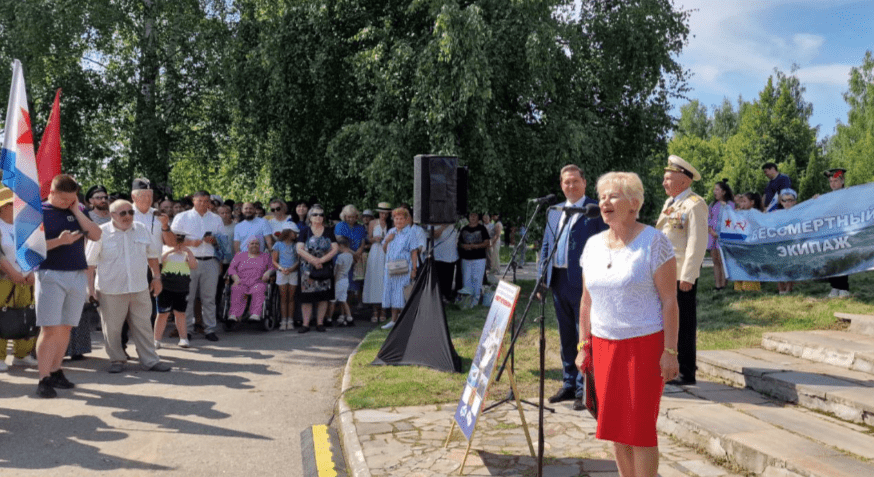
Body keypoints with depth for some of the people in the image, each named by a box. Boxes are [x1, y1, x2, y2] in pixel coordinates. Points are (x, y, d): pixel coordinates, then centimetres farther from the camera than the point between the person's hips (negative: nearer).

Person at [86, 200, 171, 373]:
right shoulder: (101, 233, -4)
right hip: (111, 291, -3)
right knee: (112, 328, 5)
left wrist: (156, 277, 14)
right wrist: (90, 287, -4)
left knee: (144, 326, 7)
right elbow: (90, 262, -1)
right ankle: (116, 360, 22)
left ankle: (150, 360, 15)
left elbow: (152, 255, 17)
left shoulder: (142, 230, 7)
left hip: (140, 289, 3)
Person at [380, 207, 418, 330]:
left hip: (404, 269, -6)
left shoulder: (410, 233, -4)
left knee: (402, 294, -5)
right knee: (392, 293, 8)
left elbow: (414, 252, -8)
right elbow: (384, 250, 18)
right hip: (390, 268, 6)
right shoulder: (391, 232, 13)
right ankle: (394, 320, 16)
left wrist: (414, 269, -14)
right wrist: (387, 240, -2)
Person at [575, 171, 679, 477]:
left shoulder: (654, 242, -8)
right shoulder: (593, 245, 8)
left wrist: (670, 351, -14)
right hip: (604, 345, 5)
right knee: (614, 423, 11)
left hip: (644, 345, -5)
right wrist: (584, 346, 10)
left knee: (640, 426, 0)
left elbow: (669, 300, -10)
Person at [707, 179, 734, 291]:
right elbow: (708, 220, 11)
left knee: (721, 261, -10)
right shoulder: (712, 205, 17)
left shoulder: (729, 204, 0)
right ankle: (717, 285, 6)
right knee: (715, 261, 5)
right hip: (712, 236, 6)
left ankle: (723, 285, -8)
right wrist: (711, 231, -6)